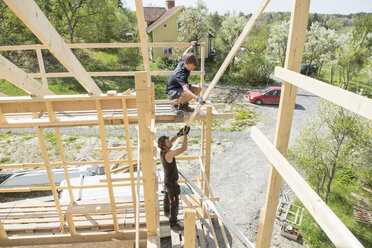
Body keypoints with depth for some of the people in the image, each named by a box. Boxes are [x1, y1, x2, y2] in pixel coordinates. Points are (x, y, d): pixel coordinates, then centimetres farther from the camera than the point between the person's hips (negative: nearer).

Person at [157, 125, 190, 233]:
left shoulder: (162, 151, -10)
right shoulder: (168, 154, -36)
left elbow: (171, 141, 8)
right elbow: (184, 148, -37)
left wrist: (179, 134, -7)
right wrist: (185, 134, -28)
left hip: (167, 180, 9)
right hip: (171, 183, -9)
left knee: (167, 197, 31)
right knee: (174, 203, 4)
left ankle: (166, 212, 55)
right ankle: (173, 223, 18)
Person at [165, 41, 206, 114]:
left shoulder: (184, 61, -13)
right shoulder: (181, 74, -37)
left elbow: (185, 53, 14)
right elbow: (185, 89, -51)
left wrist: (192, 46, 22)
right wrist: (197, 98, -63)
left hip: (181, 86, 9)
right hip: (172, 90, -9)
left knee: (198, 89, -8)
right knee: (188, 95, -36)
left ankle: (183, 104, 9)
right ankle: (174, 104, -7)